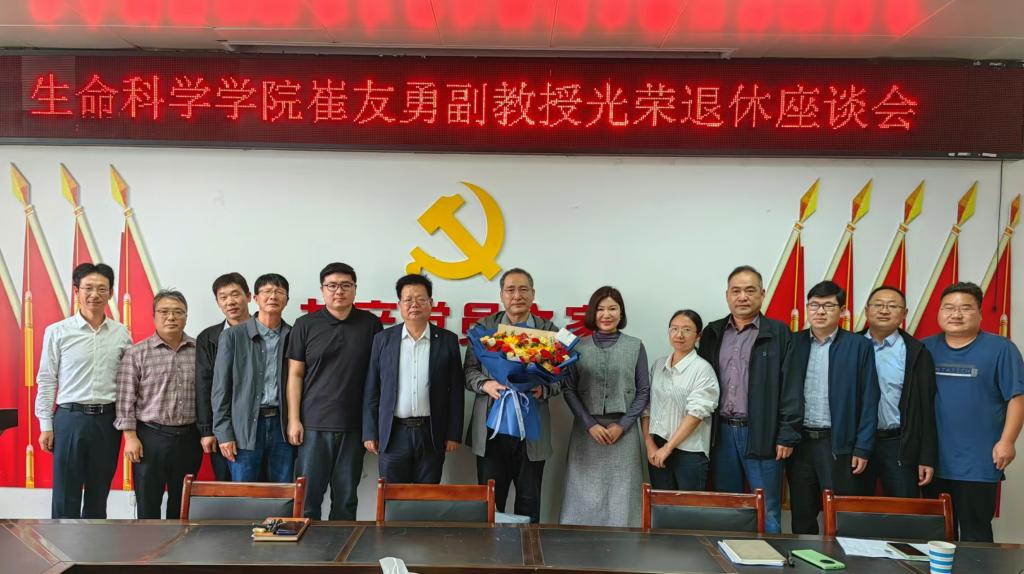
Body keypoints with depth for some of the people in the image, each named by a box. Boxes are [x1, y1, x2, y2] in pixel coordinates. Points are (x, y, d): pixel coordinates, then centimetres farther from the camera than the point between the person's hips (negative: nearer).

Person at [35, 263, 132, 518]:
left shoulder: (122, 334, 4)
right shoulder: (57, 331, -2)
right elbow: (46, 381, 1)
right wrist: (46, 426, -2)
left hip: (108, 420, 2)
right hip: (70, 418, -2)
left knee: (99, 494, 12)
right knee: (65, 496, 3)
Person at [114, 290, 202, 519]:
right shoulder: (136, 353, -1)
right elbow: (126, 399, -3)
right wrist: (130, 437, -8)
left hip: (189, 438, 2)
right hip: (150, 438, -2)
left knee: (182, 503, 12)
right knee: (148, 502, 7)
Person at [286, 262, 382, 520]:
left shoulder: (370, 324, 4)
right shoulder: (306, 325, 3)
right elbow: (295, 375, 4)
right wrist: (293, 419, -3)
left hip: (354, 426, 1)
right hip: (314, 425, 0)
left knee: (346, 499, 10)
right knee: (307, 496, 2)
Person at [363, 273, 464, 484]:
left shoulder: (447, 340, 3)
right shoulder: (383, 339, 5)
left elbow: (456, 391, 3)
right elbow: (371, 390, 5)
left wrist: (453, 434, 0)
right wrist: (369, 433, 1)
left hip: (432, 434, 0)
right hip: (392, 434, 0)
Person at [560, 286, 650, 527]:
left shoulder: (635, 346, 5)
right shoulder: (579, 347, 5)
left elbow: (644, 391, 4)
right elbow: (569, 390, 3)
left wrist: (622, 426, -6)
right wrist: (590, 425, -7)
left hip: (623, 431, 0)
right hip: (586, 431, 1)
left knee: (620, 495, 0)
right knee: (585, 495, 2)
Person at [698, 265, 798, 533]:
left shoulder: (779, 334, -1)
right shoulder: (712, 333, 11)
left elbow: (790, 388, -5)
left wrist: (787, 436, -10)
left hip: (762, 434, -4)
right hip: (721, 432, 4)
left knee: (767, 513, 2)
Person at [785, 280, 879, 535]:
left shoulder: (860, 346, -1)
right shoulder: (794, 343, 6)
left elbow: (868, 401, -2)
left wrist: (862, 448, -6)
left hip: (840, 444, -2)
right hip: (799, 443, 3)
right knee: (802, 519, 11)